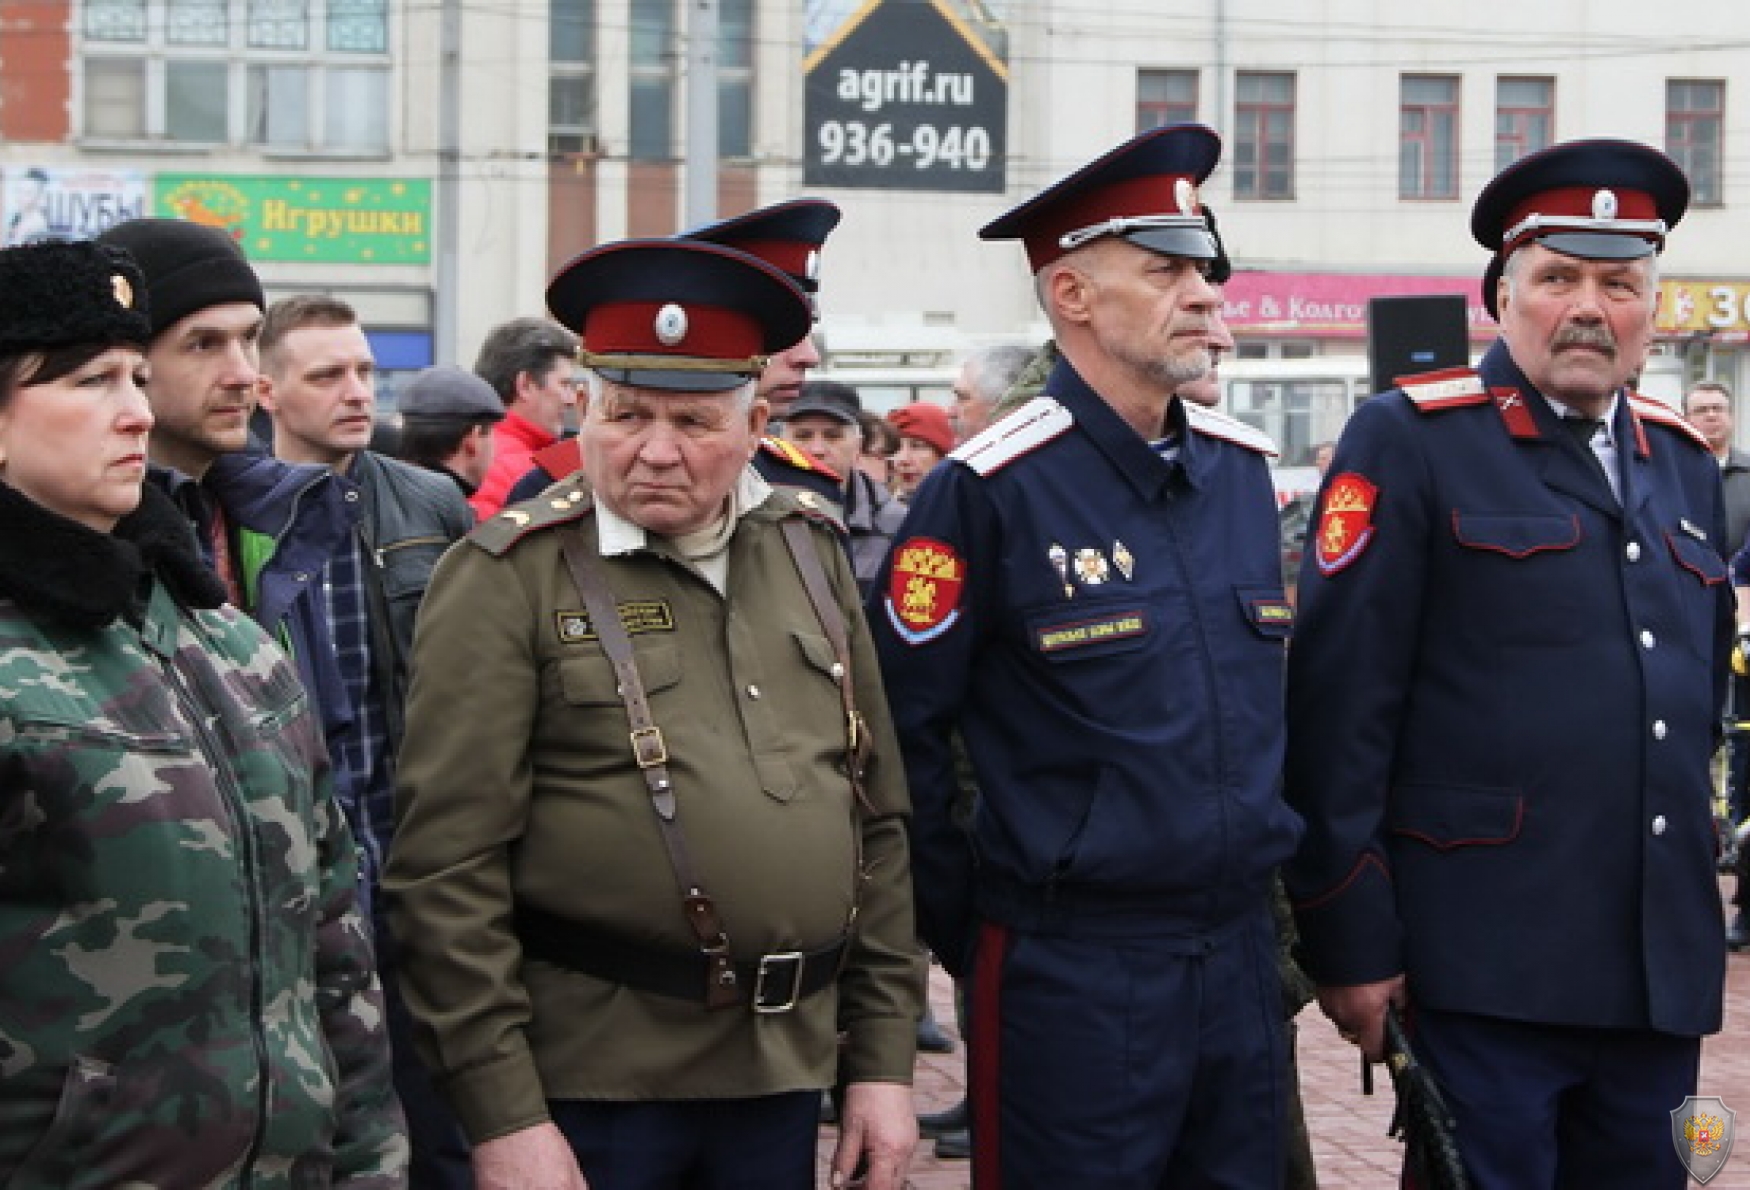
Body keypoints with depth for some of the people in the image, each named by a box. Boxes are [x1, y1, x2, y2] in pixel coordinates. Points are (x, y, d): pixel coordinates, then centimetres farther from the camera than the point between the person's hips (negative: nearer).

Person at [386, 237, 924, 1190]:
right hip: (589, 1086, -5)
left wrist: (882, 1060, 9)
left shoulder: (809, 556, 8)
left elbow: (878, 822, 12)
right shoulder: (509, 579, -8)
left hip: (785, 1073, 5)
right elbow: (446, 869, -12)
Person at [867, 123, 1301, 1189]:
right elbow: (899, 732, -8)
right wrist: (966, 933, -3)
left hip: (1241, 958, 6)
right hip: (1071, 975, -6)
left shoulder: (1243, 470, 7)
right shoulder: (991, 489, -12)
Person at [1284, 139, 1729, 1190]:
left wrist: (1695, 908, 19)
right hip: (1488, 972, -6)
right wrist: (1350, 937, -12)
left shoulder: (1684, 462, 14)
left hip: (1661, 973, 6)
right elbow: (1339, 701, -10)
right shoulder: (1412, 443, -6)